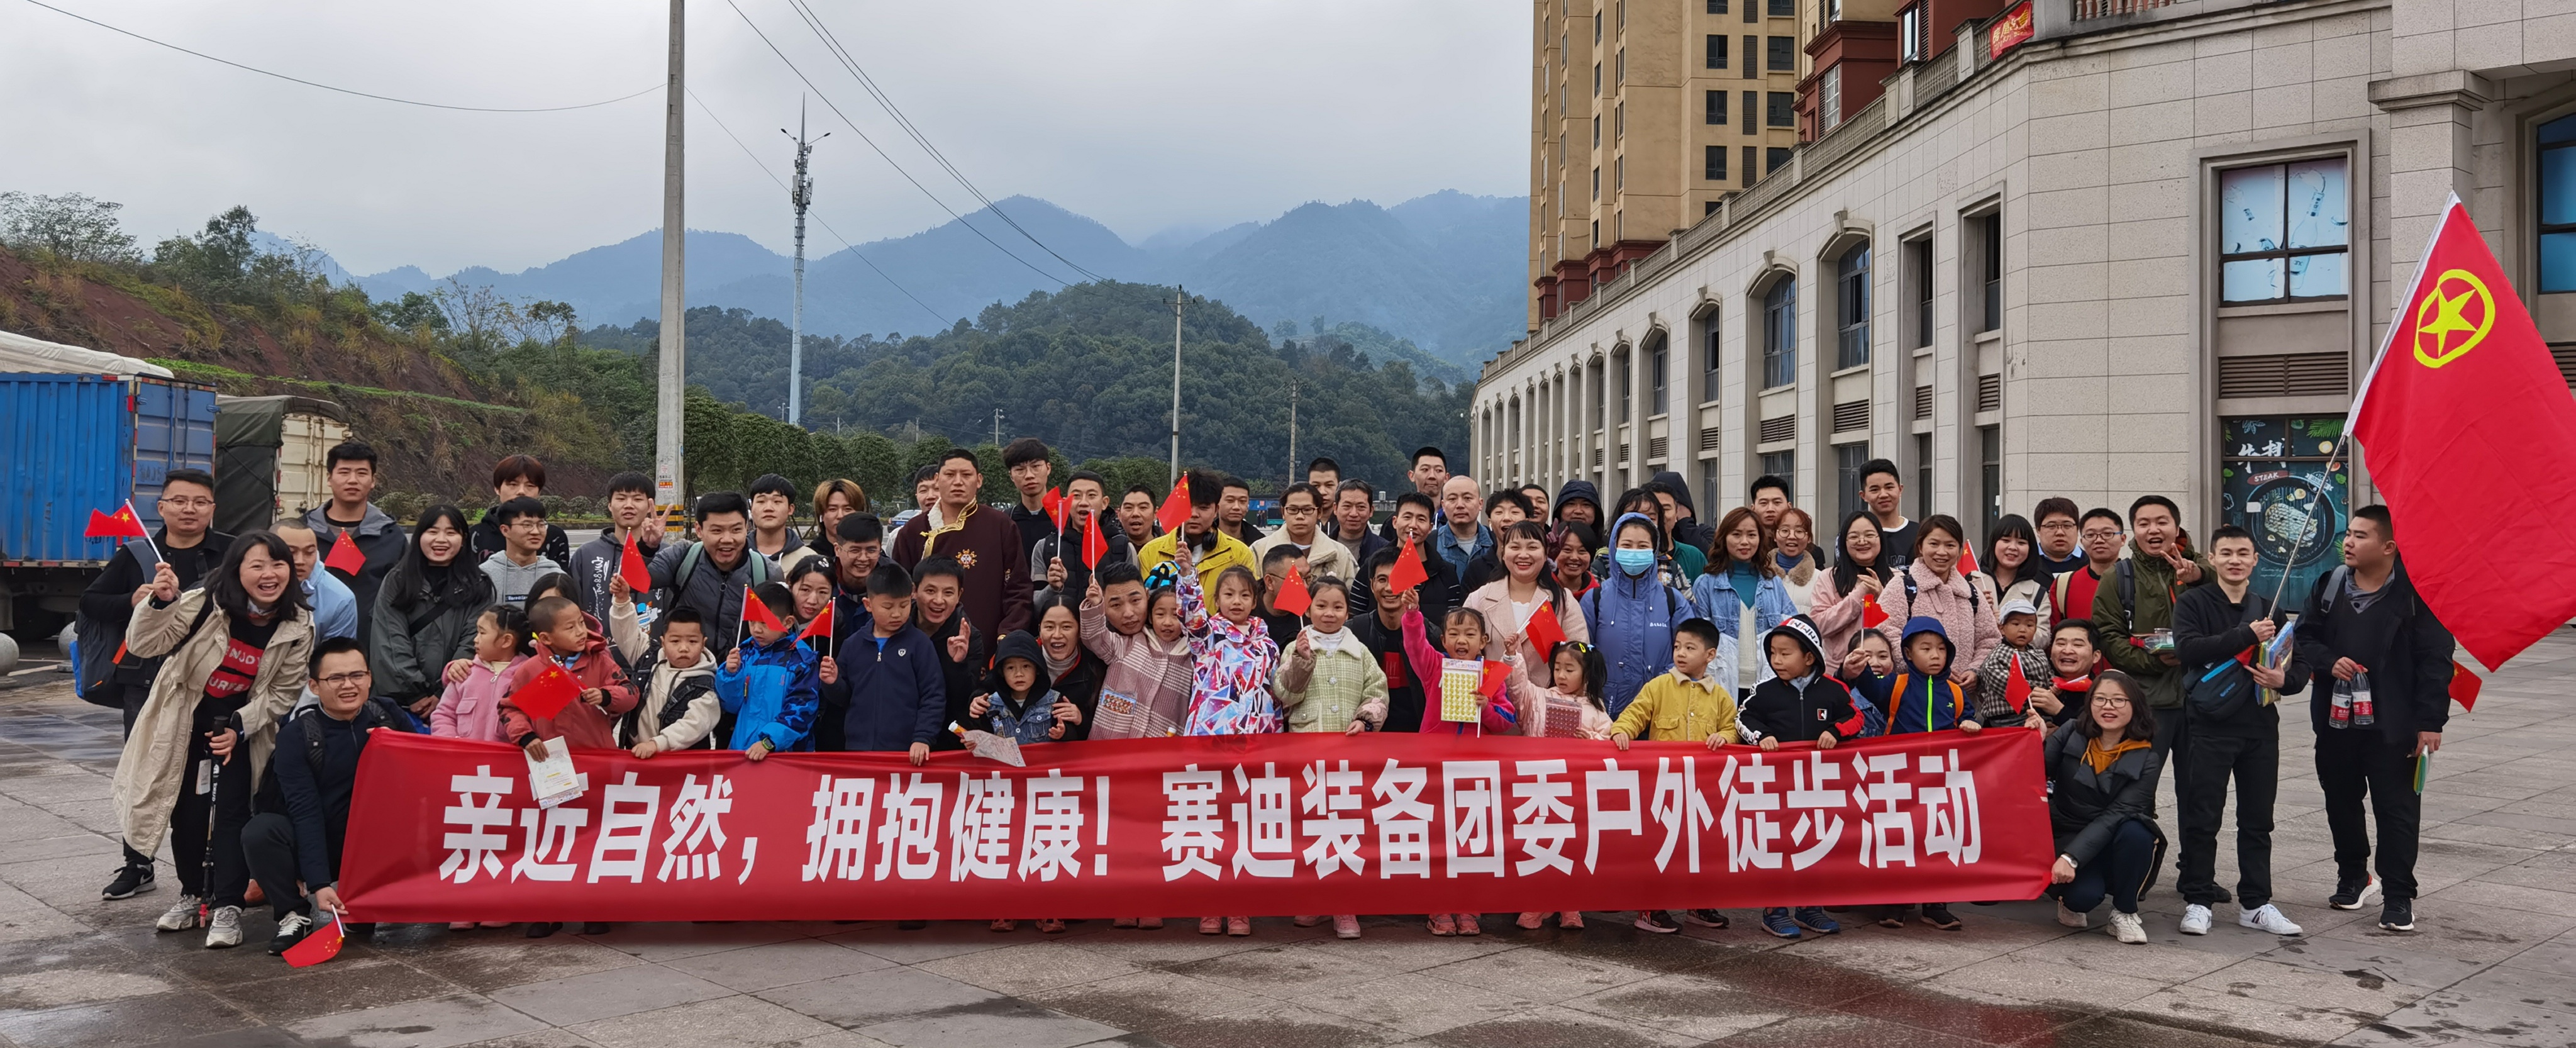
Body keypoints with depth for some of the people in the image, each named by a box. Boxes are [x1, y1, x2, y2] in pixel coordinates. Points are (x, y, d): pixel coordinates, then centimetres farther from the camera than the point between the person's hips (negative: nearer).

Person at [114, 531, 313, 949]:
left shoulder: (298, 627, -14)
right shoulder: (205, 604, -19)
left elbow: (282, 693, -7)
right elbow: (144, 644, -18)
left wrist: (239, 727, -17)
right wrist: (160, 602, -36)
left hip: (240, 729, 0)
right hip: (186, 722, 1)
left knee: (231, 813, -8)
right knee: (187, 812, 9)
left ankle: (227, 907, 2)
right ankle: (192, 894, 29)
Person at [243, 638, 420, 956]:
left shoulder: (390, 717, -3)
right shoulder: (296, 735, -10)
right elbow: (305, 811, -17)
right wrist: (319, 884, -26)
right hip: (315, 845, -2)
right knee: (259, 830, -30)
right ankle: (295, 916, -7)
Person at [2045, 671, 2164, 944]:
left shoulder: (2147, 759, -9)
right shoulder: (2071, 734, -4)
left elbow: (2116, 816, -19)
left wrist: (2072, 858, -29)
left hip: (2113, 846, 0)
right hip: (2070, 838, 0)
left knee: (2135, 832, -34)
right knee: (2083, 895, -31)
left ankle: (2124, 912, -8)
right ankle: (2072, 903, 10)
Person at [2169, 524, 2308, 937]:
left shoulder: (2269, 609, 13)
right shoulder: (2194, 603, 0)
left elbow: (2301, 665, 16)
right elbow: (2187, 648, -18)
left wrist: (2284, 679, -7)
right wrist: (2247, 634, -21)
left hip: (2260, 726, 4)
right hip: (2209, 726, -4)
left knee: (2258, 819, 10)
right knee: (2202, 818, -1)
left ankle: (2255, 903, 18)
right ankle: (2197, 901, 8)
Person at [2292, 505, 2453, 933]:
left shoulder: (2414, 593, -9)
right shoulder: (2329, 586, 5)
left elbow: (2435, 660, -9)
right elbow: (2304, 636, 12)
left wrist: (2430, 721, -12)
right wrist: (2329, 662, -10)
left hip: (2391, 725, -5)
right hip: (2335, 720, 5)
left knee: (2397, 809, 0)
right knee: (2341, 802, 16)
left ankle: (2398, 896, 9)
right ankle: (2352, 877, 33)